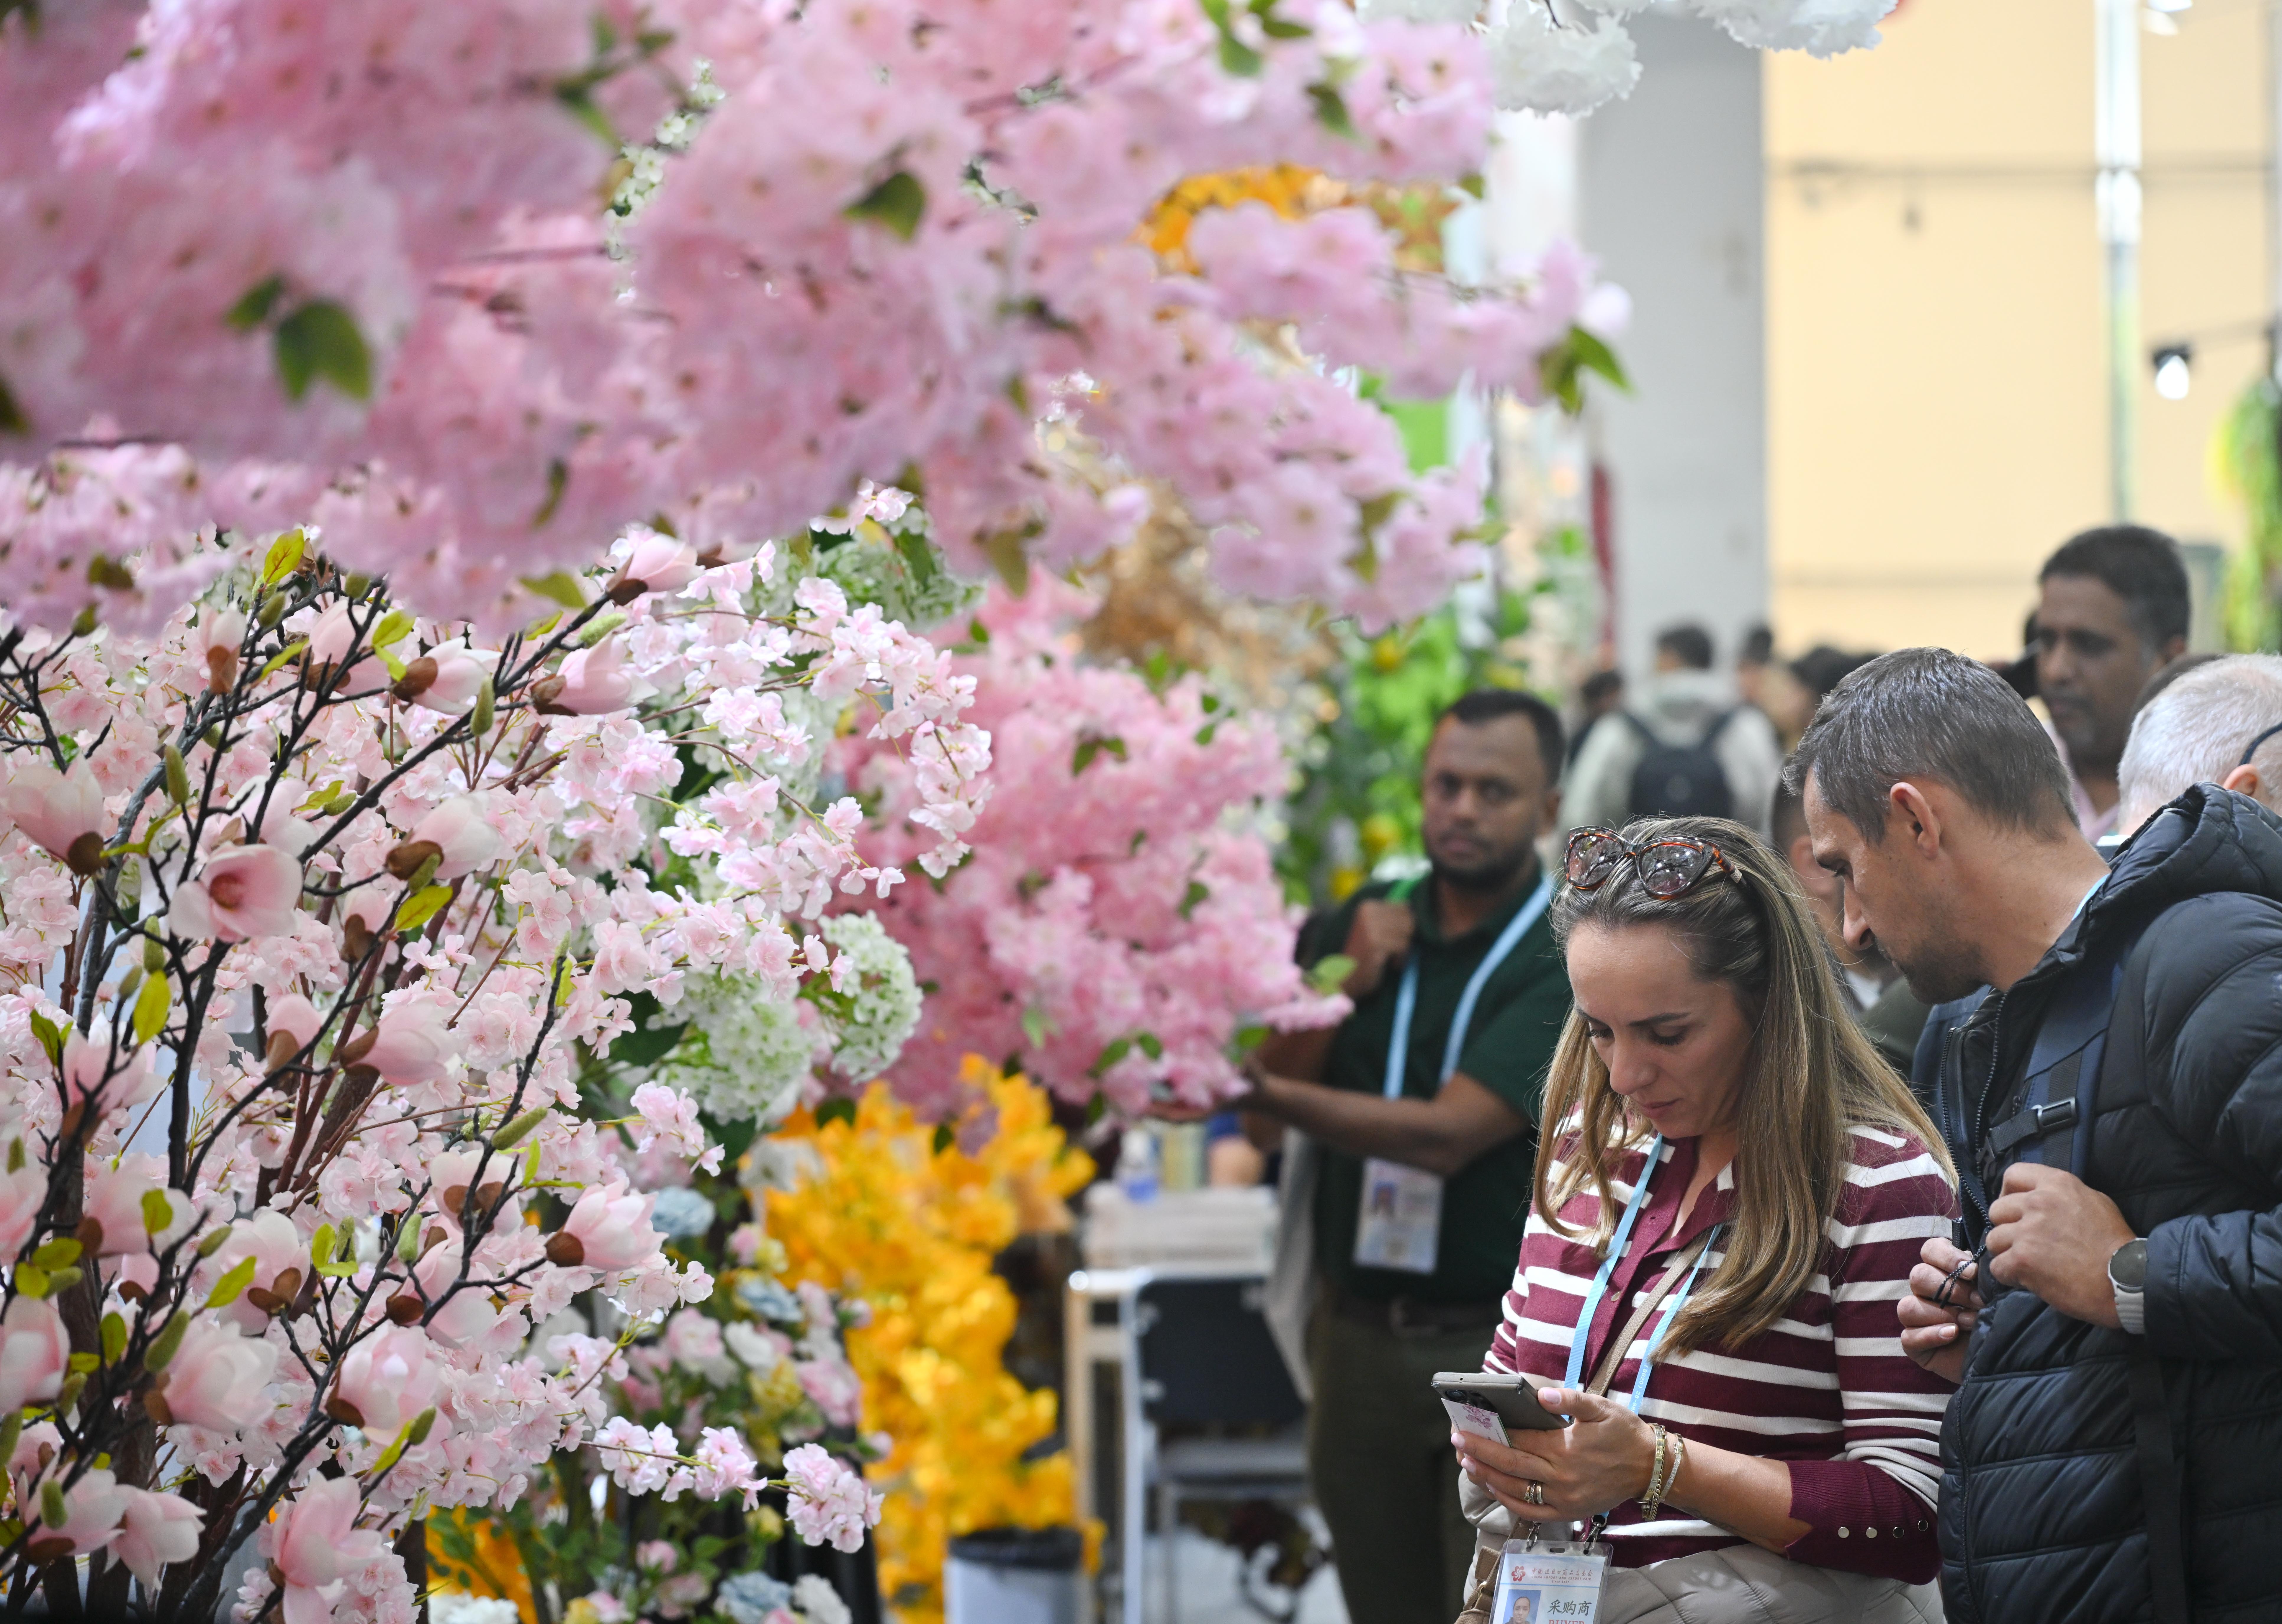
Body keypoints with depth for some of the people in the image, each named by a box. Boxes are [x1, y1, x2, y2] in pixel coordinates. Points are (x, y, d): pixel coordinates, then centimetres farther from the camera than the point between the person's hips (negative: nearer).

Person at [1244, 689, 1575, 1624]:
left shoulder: (1570, 960, -10)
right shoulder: (1368, 924, 8)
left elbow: (1447, 1134, -20)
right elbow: (1275, 1073, 2)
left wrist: (1269, 1090, -23)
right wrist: (1342, 981, -12)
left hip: (1502, 1346, -5)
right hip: (1358, 1331, 5)